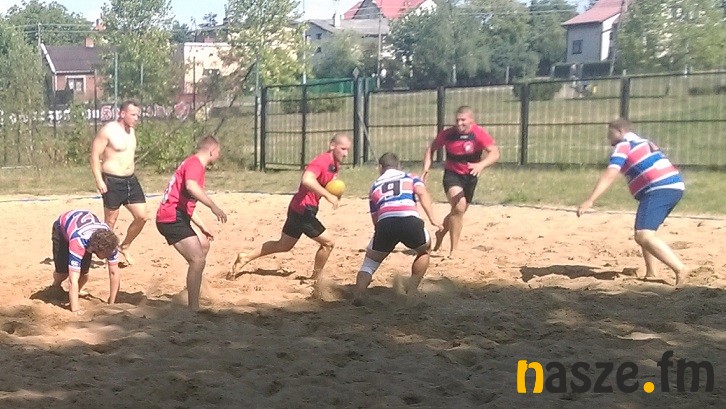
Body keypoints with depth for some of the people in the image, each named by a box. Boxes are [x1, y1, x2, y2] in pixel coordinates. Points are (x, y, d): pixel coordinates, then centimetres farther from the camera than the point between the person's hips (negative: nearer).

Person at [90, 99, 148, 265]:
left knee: (142, 216, 2)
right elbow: (94, 156, -13)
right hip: (112, 182, -7)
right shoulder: (108, 131, -12)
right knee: (110, 221, 3)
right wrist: (99, 180, -18)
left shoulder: (131, 131, 12)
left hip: (131, 180, 7)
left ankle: (124, 247, 21)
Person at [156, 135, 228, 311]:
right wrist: (213, 206, -36)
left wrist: (203, 227, 30)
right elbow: (191, 186, -35)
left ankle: (192, 289, 44)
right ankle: (193, 309, -24)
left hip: (175, 217, 11)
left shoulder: (192, 163, 21)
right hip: (173, 218, -11)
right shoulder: (195, 163, -11)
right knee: (198, 260, -20)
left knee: (204, 245, 31)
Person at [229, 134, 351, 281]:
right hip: (304, 210, -10)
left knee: (283, 245, 20)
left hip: (298, 209, 10)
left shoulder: (335, 165, 9)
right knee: (328, 242, -3)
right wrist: (328, 195, -35)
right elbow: (307, 180, -38)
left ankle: (245, 258, 26)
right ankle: (316, 279, 13)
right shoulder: (322, 161, -20)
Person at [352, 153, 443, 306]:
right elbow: (422, 193, 6)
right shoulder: (411, 178, 29)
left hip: (384, 223, 1)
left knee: (369, 263, 17)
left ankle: (358, 295, -8)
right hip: (410, 220, -1)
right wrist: (432, 218, -1)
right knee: (424, 250, 30)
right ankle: (410, 291, 22)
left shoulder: (375, 186, 33)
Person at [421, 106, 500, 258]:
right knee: (459, 206, -26)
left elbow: (495, 153, -29)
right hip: (452, 174, -2)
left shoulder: (479, 133, -18)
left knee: (459, 211, 17)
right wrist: (426, 167, -9)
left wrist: (481, 165, -48)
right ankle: (453, 250, -18)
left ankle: (441, 233, 48)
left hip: (470, 176, 2)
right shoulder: (448, 134, -14)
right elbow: (432, 147, 3)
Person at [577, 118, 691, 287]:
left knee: (643, 236, -21)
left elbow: (610, 175, -13)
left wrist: (590, 200, -20)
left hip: (659, 189, -10)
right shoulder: (644, 142, 26)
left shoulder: (623, 145, 0)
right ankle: (651, 274, 21)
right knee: (644, 232, 23)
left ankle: (680, 269, -28)